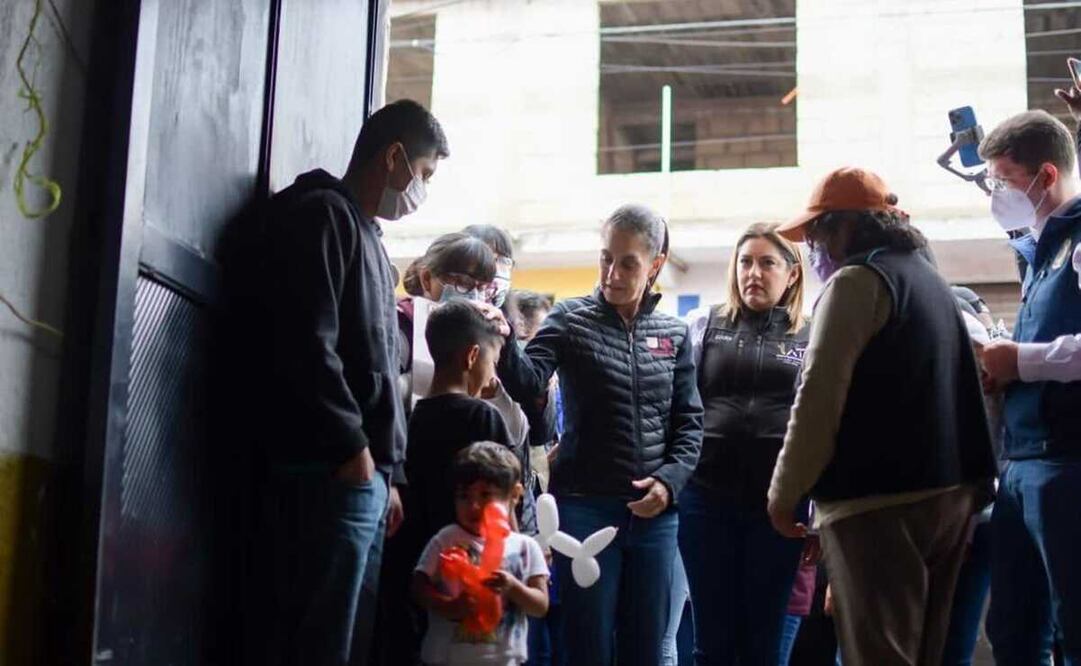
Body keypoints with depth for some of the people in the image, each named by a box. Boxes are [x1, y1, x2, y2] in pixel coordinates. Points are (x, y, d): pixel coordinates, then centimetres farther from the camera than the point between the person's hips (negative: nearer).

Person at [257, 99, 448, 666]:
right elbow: (307, 343, -17)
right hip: (331, 471, -10)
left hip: (364, 474, 10)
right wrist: (352, 444, -16)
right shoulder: (323, 215, -4)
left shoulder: (368, 237, 25)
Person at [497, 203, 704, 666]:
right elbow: (527, 384, -17)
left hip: (654, 512, 3)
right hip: (585, 507, -3)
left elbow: (689, 420, 9)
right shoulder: (571, 320, -1)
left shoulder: (673, 334, 8)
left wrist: (670, 479, -7)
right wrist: (503, 344, -36)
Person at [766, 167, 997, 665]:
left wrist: (783, 493, -8)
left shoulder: (858, 280, -9)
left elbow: (819, 397, -15)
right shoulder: (929, 278, 20)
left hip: (878, 500, -9)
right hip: (949, 492, 9)